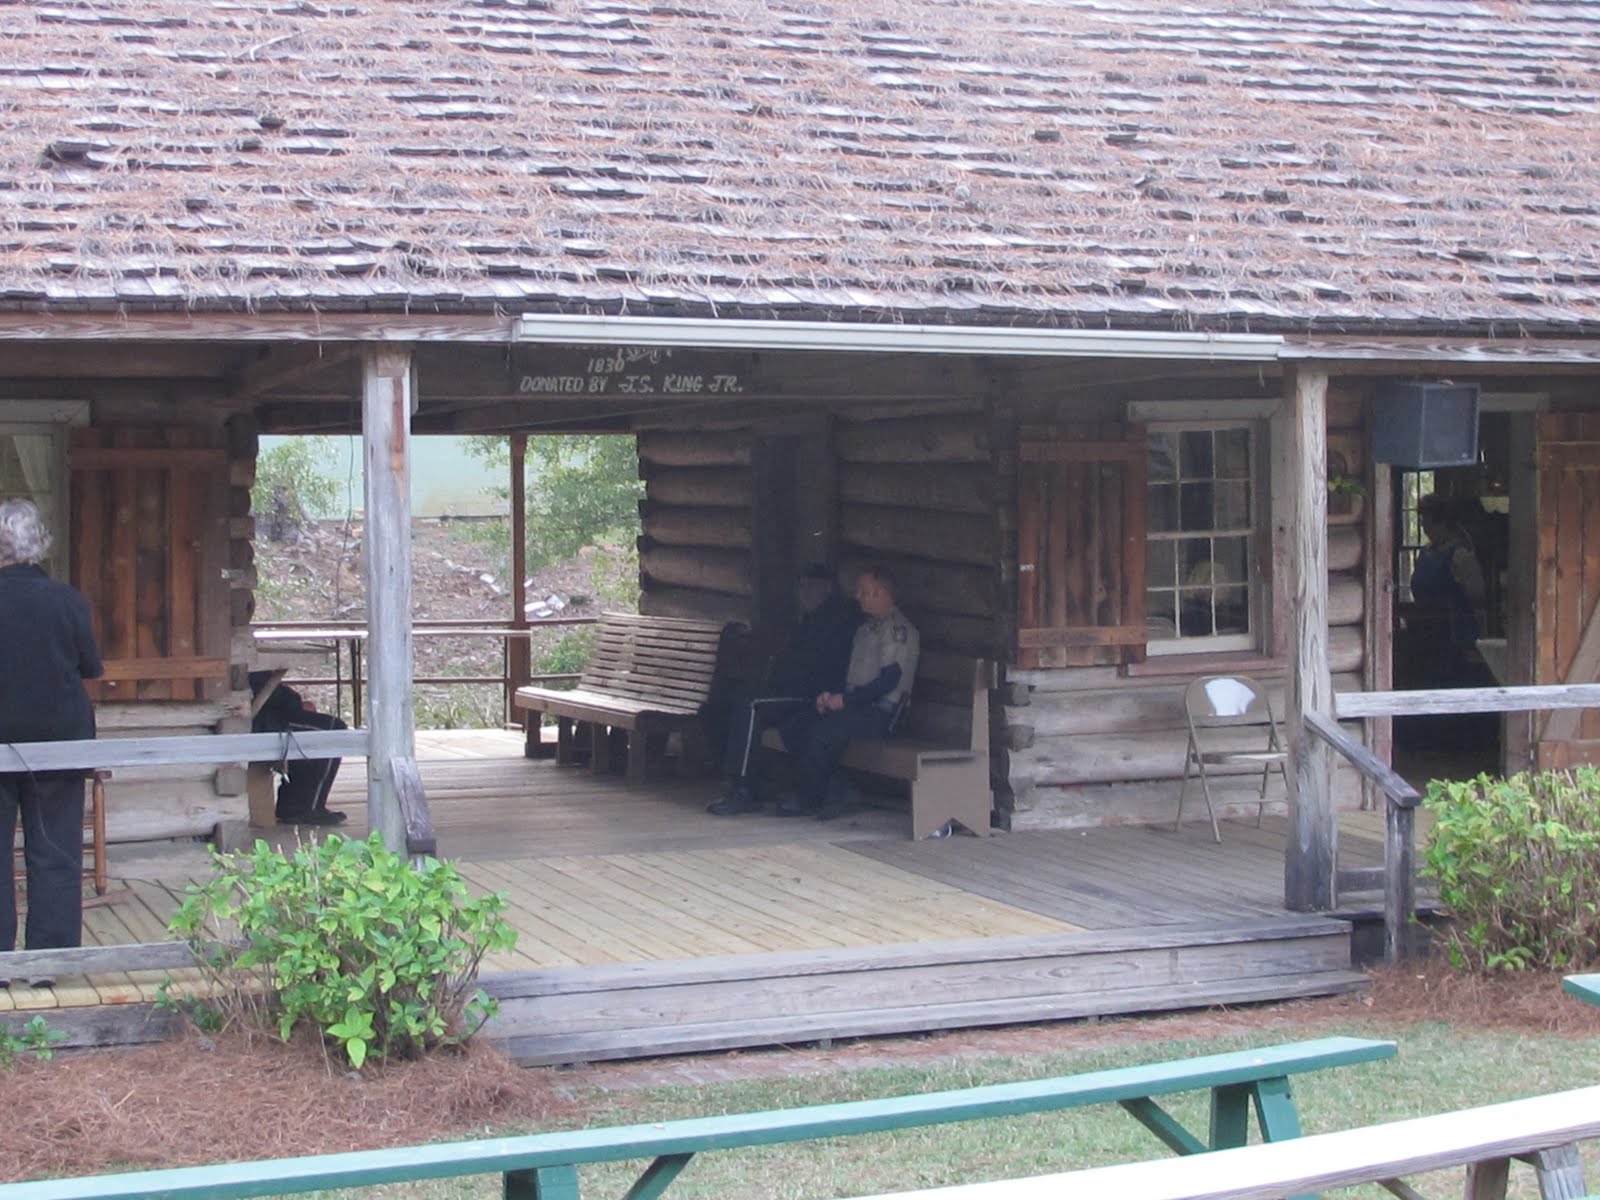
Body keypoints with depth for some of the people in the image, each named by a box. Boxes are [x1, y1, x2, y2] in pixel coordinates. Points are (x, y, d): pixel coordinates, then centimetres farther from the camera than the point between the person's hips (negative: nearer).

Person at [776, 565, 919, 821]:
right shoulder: (866, 626, 21)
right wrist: (830, 695, 4)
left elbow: (889, 680, -17)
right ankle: (830, 796, -10)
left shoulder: (898, 629, -8)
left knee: (823, 732, -31)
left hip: (880, 711, -9)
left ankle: (809, 801, -11)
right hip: (854, 706, 9)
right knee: (791, 728, -9)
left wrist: (844, 699, -16)